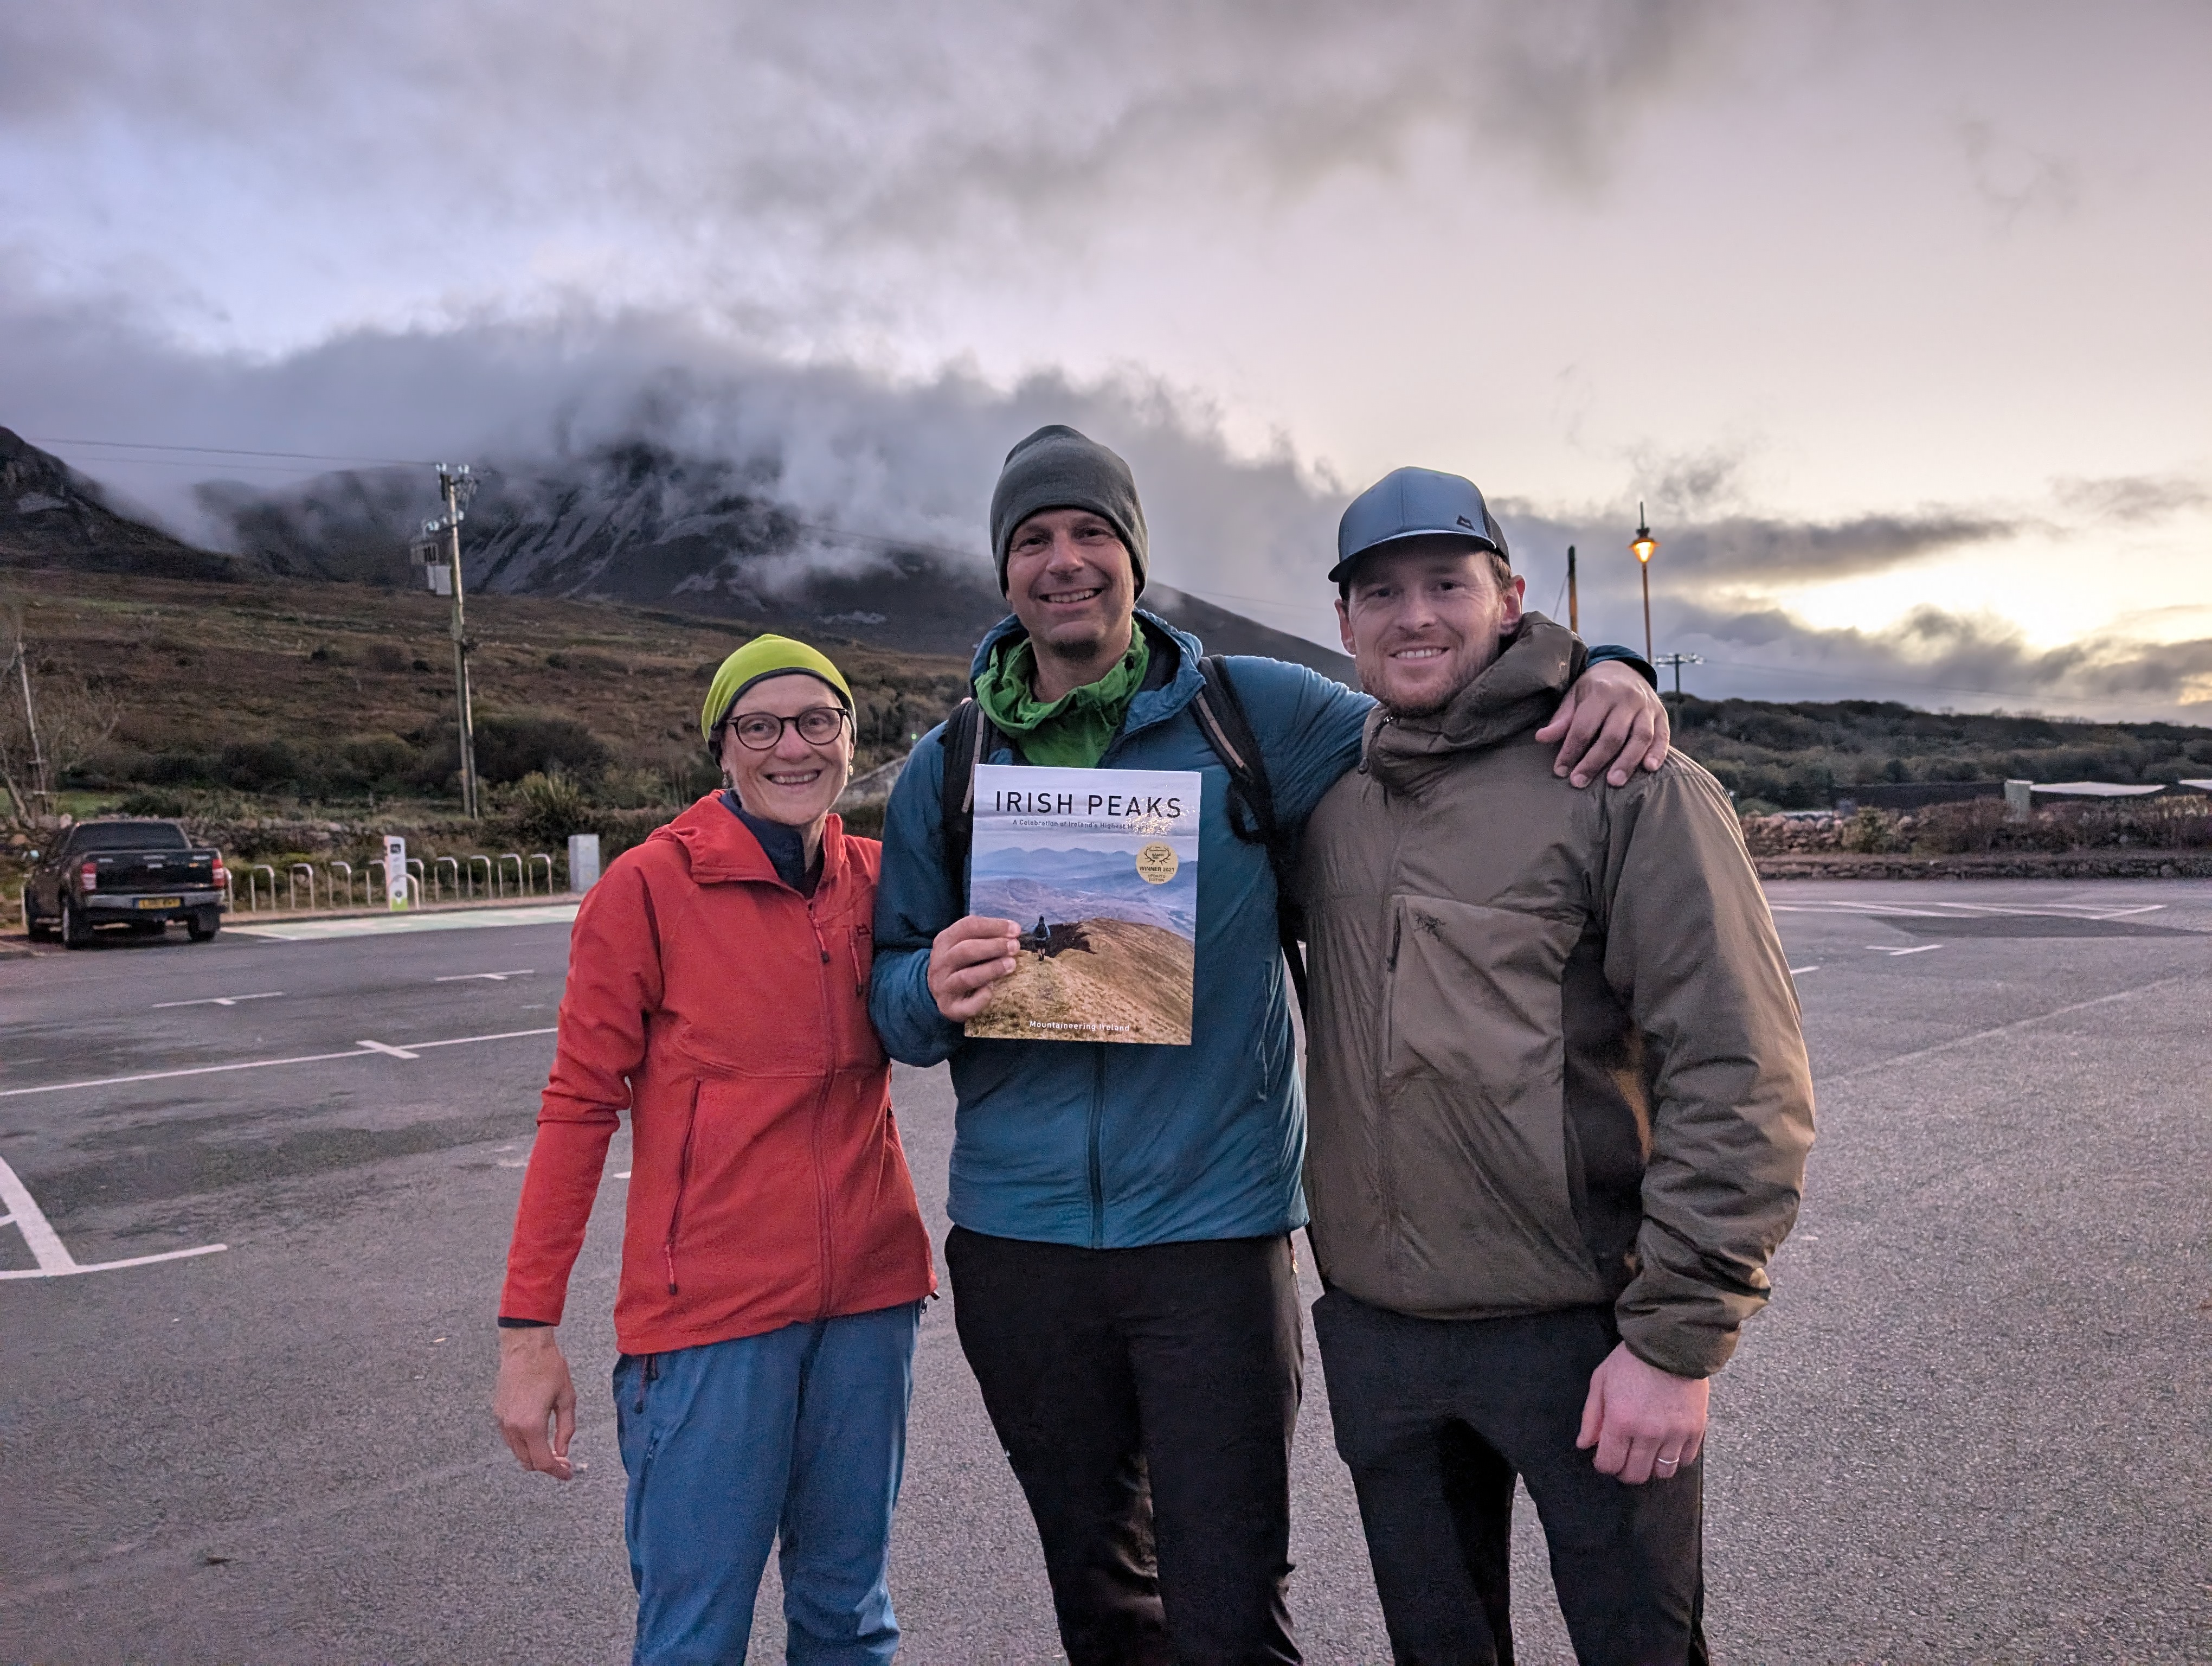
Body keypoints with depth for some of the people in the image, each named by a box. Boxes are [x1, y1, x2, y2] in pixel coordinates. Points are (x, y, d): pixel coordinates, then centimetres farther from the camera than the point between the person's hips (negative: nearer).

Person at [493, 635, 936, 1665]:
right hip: (709, 1306, -4)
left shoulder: (876, 878, 4)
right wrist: (528, 1329, -8)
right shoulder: (650, 885, -8)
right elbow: (579, 1106, -6)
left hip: (867, 1290, 4)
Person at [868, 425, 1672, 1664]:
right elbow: (891, 990, 6)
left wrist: (1599, 676, -14)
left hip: (1216, 1230, -2)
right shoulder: (946, 768, 5)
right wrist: (935, 992, -18)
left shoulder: (1255, 712, -2)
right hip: (1018, 1237, 3)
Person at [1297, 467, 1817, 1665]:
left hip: (1582, 1333, -4)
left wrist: (1676, 1340, -16)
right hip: (1373, 1330, 5)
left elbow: (1740, 1078, -14)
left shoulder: (1629, 785, -10)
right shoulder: (1328, 797, 5)